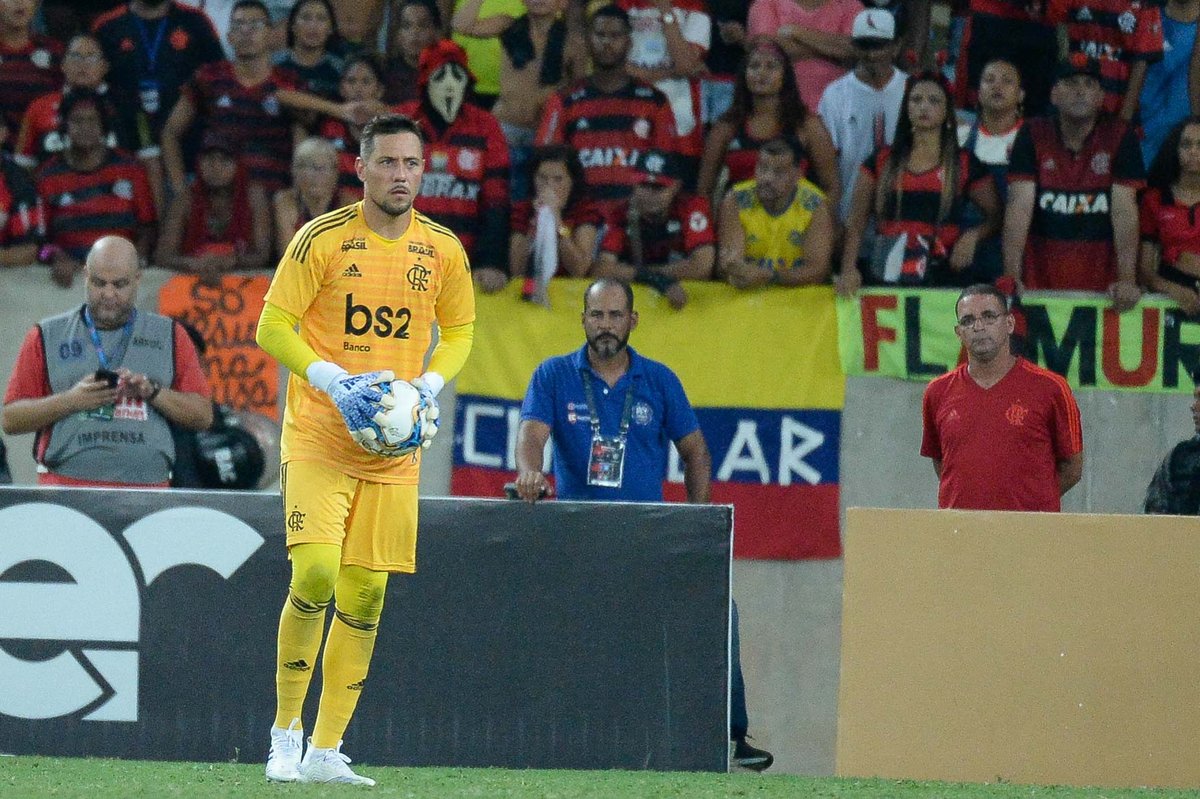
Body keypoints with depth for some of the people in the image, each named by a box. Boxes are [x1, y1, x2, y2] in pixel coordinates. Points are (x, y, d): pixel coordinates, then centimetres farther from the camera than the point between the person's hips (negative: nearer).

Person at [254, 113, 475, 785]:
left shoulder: (443, 249, 5)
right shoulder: (323, 239, -7)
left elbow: (458, 331, 18)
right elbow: (273, 326, -5)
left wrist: (429, 387, -1)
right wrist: (335, 382, -17)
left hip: (396, 447, 4)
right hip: (320, 435, -4)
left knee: (366, 596, 3)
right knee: (314, 576, -18)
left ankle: (326, 752, 10)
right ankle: (286, 733, -3)